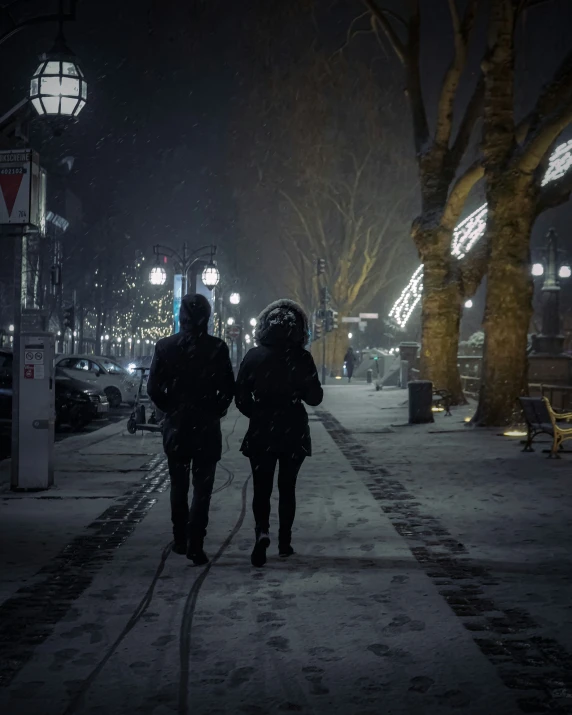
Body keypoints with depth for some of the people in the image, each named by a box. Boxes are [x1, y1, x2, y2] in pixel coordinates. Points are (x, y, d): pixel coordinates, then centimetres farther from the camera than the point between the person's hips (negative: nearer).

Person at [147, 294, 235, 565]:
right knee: (202, 487, 2)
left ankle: (180, 540, 23)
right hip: (206, 426, -2)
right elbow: (228, 389, -6)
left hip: (176, 425, 2)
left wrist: (170, 410, 10)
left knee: (179, 485, 17)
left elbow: (154, 387, -4)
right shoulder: (217, 348, -8)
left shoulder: (165, 346, -4)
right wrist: (216, 411, 9)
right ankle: (195, 545, -5)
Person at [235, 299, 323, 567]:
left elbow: (241, 398, -1)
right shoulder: (301, 358, -9)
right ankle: (284, 541, 18)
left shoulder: (253, 356, -5)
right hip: (293, 431, 0)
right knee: (287, 488, 14)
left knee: (261, 488, 7)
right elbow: (314, 397, -4)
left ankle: (262, 532, -16)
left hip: (261, 431, 0)